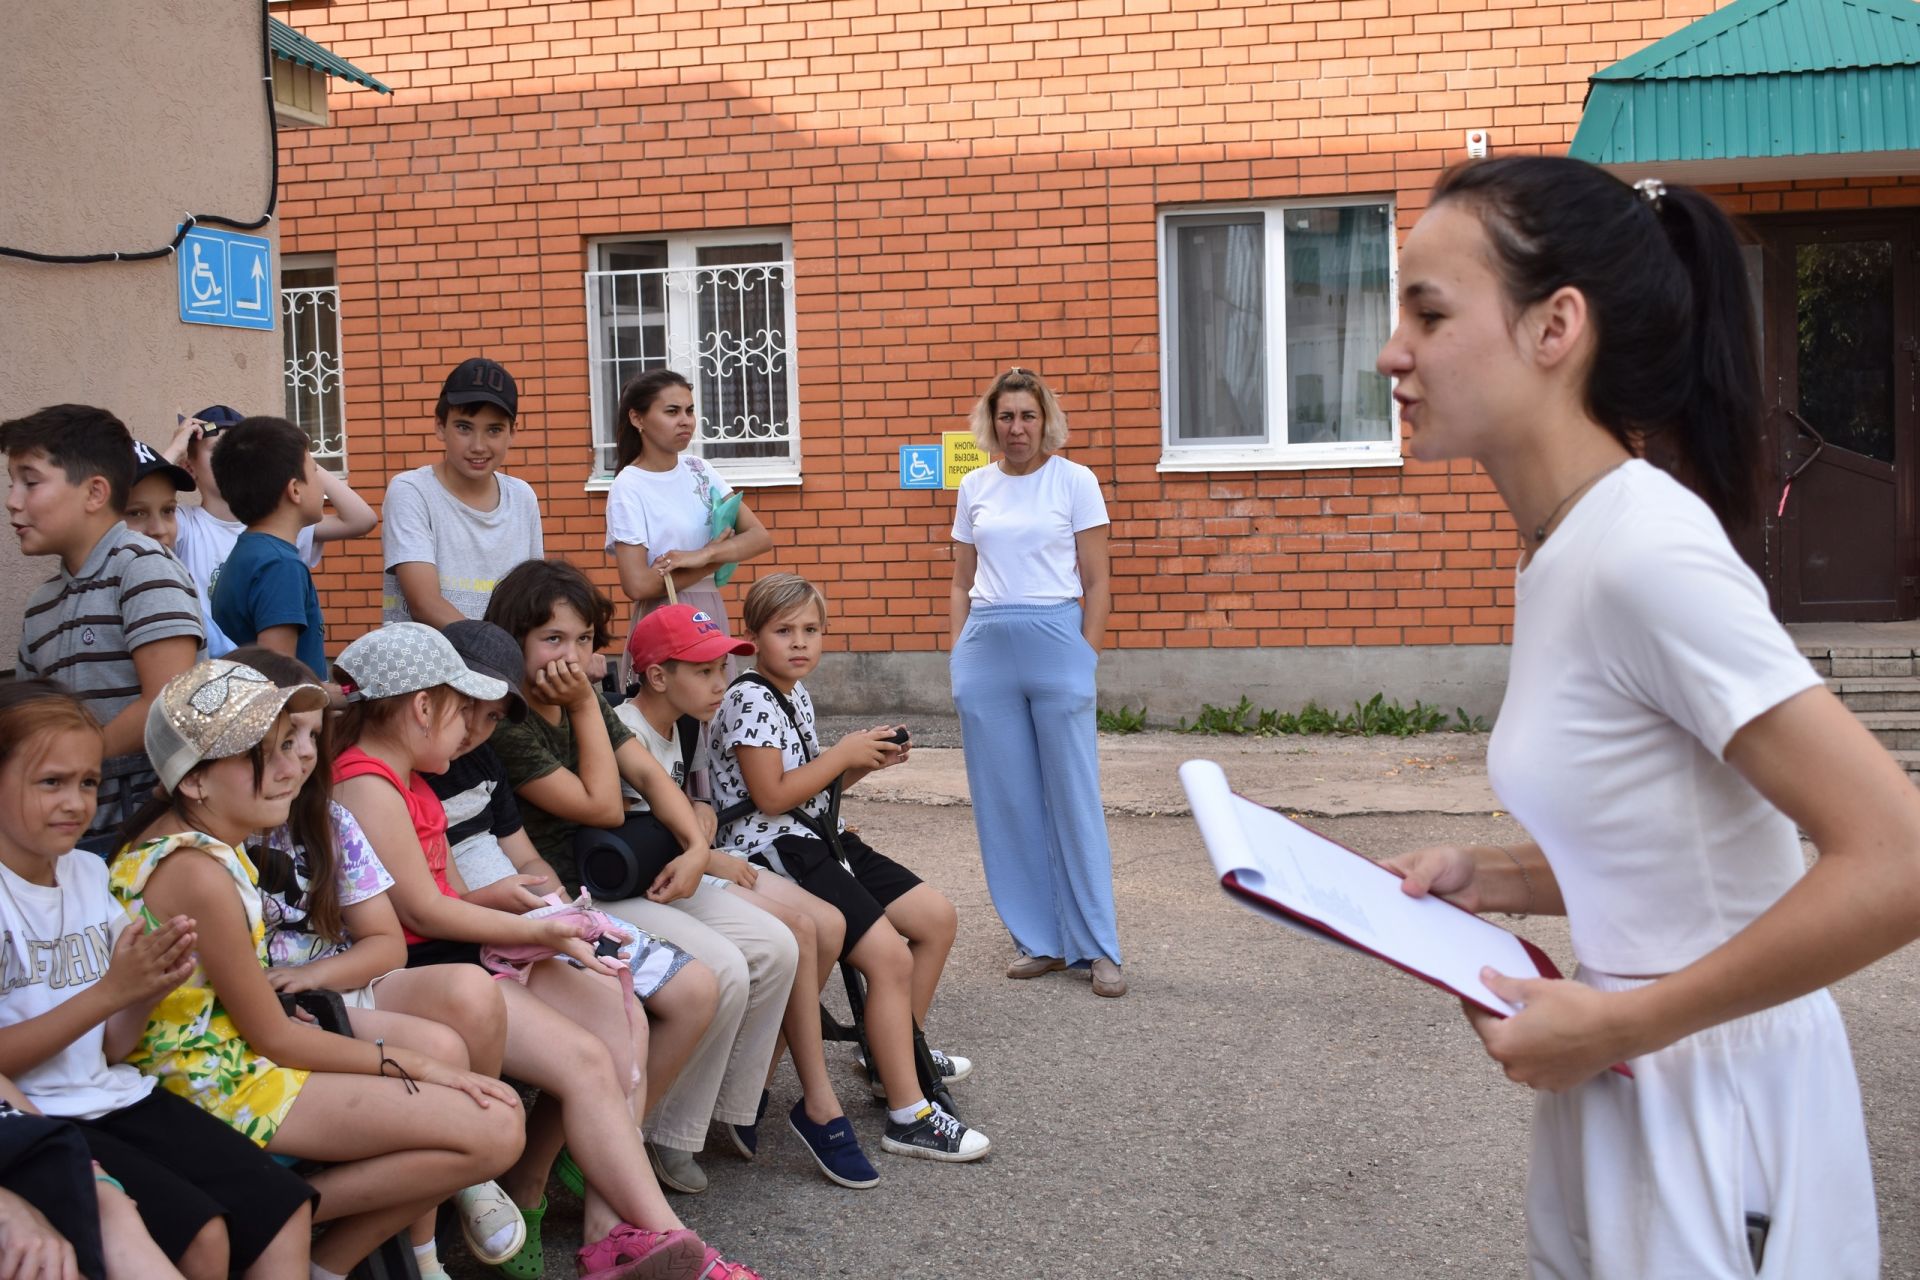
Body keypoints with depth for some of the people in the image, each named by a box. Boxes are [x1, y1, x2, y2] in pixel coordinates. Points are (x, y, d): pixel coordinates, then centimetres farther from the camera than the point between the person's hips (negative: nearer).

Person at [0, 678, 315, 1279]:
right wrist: (109, 991, -19)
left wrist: (147, 990, -9)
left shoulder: (91, 874, 9)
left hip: (115, 1096, 6)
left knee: (284, 1207, -6)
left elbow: (109, 1048, 10)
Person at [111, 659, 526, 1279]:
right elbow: (273, 1036, -16)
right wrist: (411, 1064, -8)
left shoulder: (197, 838, 7)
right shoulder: (199, 873, -21)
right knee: (493, 1134, -16)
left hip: (224, 1059, 10)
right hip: (225, 1084, -10)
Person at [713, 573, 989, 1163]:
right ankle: (908, 1116, -14)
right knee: (890, 954, -20)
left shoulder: (797, 696, 15)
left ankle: (897, 1051, 24)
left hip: (819, 842, 10)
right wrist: (844, 752, -12)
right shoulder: (749, 700, -14)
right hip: (773, 852, -10)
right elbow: (772, 796, -21)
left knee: (937, 917, 9)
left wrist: (866, 762, 5)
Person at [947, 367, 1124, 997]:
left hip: (1055, 639, -4)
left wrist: (1085, 658, -5)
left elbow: (1096, 584, 1)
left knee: (1073, 798, -1)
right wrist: (956, 657, 8)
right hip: (986, 646, 4)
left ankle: (1096, 948, 7)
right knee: (1005, 801, 6)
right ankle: (1038, 940, 17)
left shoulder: (1074, 481, 1)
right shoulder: (974, 488, 11)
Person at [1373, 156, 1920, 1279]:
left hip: (1720, 1122, -8)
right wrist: (1487, 878, -1)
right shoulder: (1562, 552, 3)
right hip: (1619, 1103, 8)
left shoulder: (1643, 552, -22)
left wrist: (1616, 1025, -19)